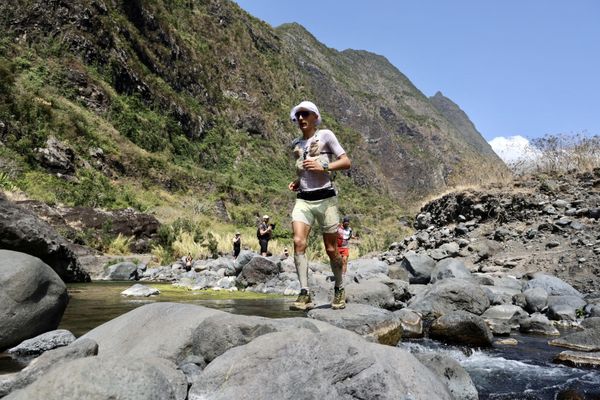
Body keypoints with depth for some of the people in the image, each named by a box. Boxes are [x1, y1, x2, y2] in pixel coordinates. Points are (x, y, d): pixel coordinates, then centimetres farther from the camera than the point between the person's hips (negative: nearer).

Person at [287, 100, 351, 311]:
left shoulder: (325, 135, 1)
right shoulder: (296, 144, 16)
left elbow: (346, 162, -2)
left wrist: (323, 167, -15)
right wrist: (297, 181, 11)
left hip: (325, 198, -4)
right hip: (303, 200, 4)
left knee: (331, 249, 3)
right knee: (298, 242, -17)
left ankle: (339, 290, 24)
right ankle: (305, 294, -14)